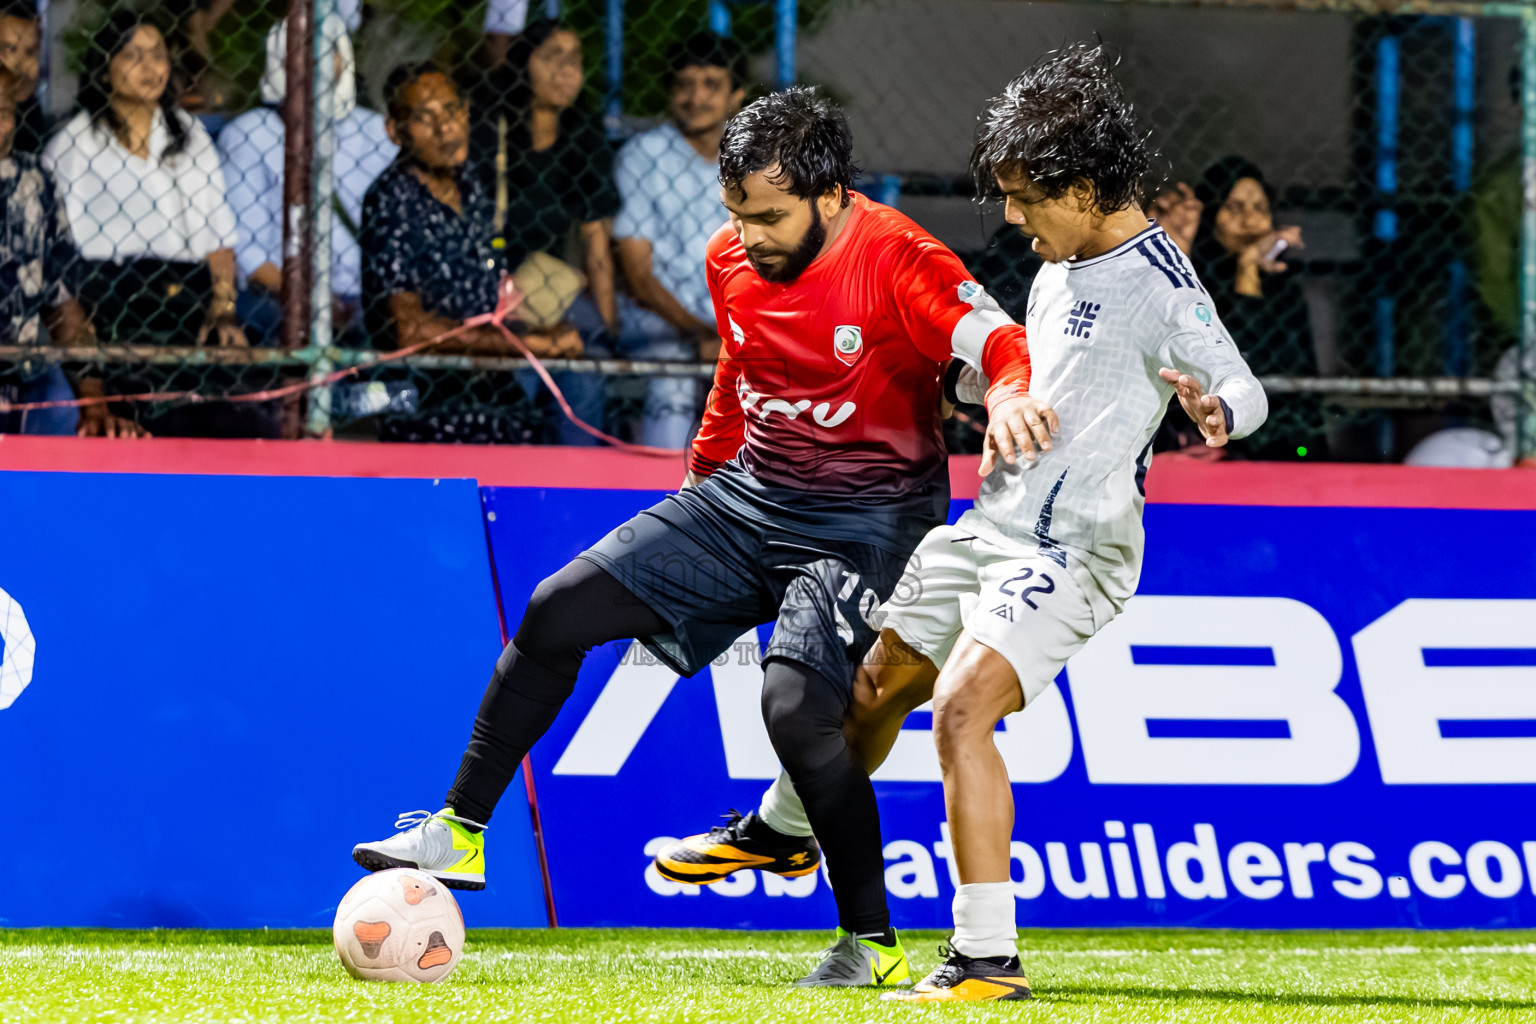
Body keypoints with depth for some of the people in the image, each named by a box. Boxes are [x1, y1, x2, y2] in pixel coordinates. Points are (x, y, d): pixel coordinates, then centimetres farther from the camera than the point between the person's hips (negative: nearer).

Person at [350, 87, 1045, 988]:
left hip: (864, 522, -7)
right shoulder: (733, 258, 1)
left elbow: (998, 341, -31)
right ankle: (460, 834, 14)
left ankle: (872, 942, -14)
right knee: (559, 613, 1)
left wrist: (1010, 395, -53)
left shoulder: (894, 258, -20)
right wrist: (701, 480, 28)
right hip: (747, 496, 7)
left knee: (796, 703, -28)